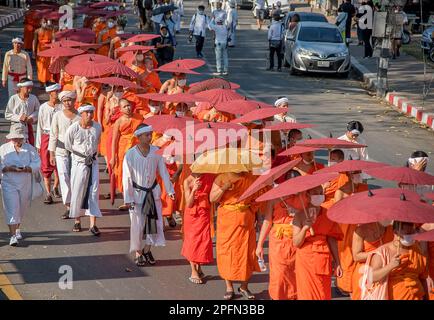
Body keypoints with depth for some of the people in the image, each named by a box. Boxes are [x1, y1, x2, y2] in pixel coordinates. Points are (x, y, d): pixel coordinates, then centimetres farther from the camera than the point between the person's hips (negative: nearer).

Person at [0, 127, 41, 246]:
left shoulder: (29, 149, 3)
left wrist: (26, 168, -21)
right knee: (12, 209, -11)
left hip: (25, 184, 2)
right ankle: (13, 235, -13)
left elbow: (37, 164, -3)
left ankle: (17, 229, 39)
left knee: (22, 208, 14)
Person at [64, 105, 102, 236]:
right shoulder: (73, 128, -10)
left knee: (94, 191, -4)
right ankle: (77, 221, 21)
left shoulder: (97, 127, -1)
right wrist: (82, 153, 5)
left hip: (93, 162, 2)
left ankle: (93, 224, -5)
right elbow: (67, 145, 3)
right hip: (79, 162, -2)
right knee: (77, 192, 3)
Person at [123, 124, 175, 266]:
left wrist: (170, 190, 2)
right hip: (137, 193, -3)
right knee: (138, 224, 3)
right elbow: (127, 178, -10)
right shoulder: (130, 155, -15)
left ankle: (147, 250, 24)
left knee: (154, 221, 5)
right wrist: (128, 198, -10)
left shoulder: (156, 152, -7)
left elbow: (163, 172, 1)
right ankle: (138, 253, 19)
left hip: (153, 192, 3)